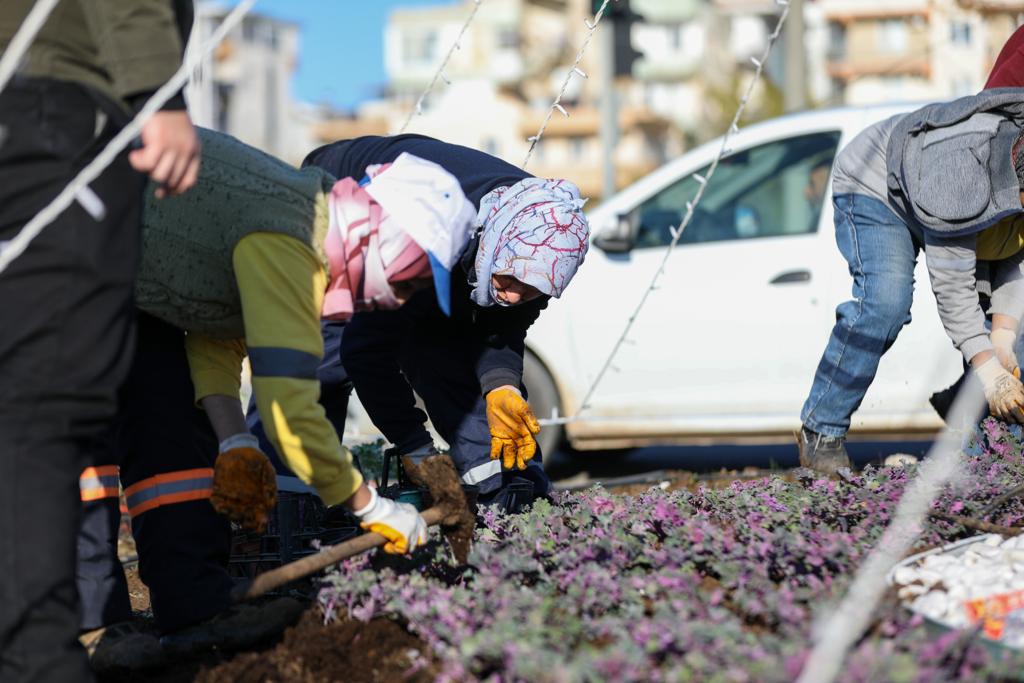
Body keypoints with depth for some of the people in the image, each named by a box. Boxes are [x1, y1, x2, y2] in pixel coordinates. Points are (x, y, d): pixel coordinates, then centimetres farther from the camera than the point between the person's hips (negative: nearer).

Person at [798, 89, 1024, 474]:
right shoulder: (963, 169, -44)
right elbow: (952, 284, -37)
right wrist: (987, 370, -35)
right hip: (876, 187, -7)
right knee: (884, 299, -30)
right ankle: (821, 432, -20)